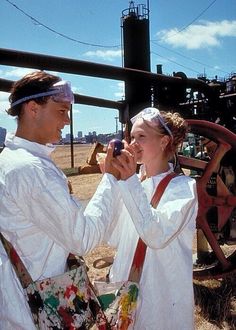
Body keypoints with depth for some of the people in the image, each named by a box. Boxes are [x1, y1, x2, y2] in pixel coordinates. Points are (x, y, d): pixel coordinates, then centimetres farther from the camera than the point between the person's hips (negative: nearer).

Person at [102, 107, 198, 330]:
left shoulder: (183, 187, -13)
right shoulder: (132, 183, 0)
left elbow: (157, 236, -27)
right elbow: (113, 238, -4)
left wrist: (130, 182, -29)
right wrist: (111, 182, -11)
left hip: (163, 296, -4)